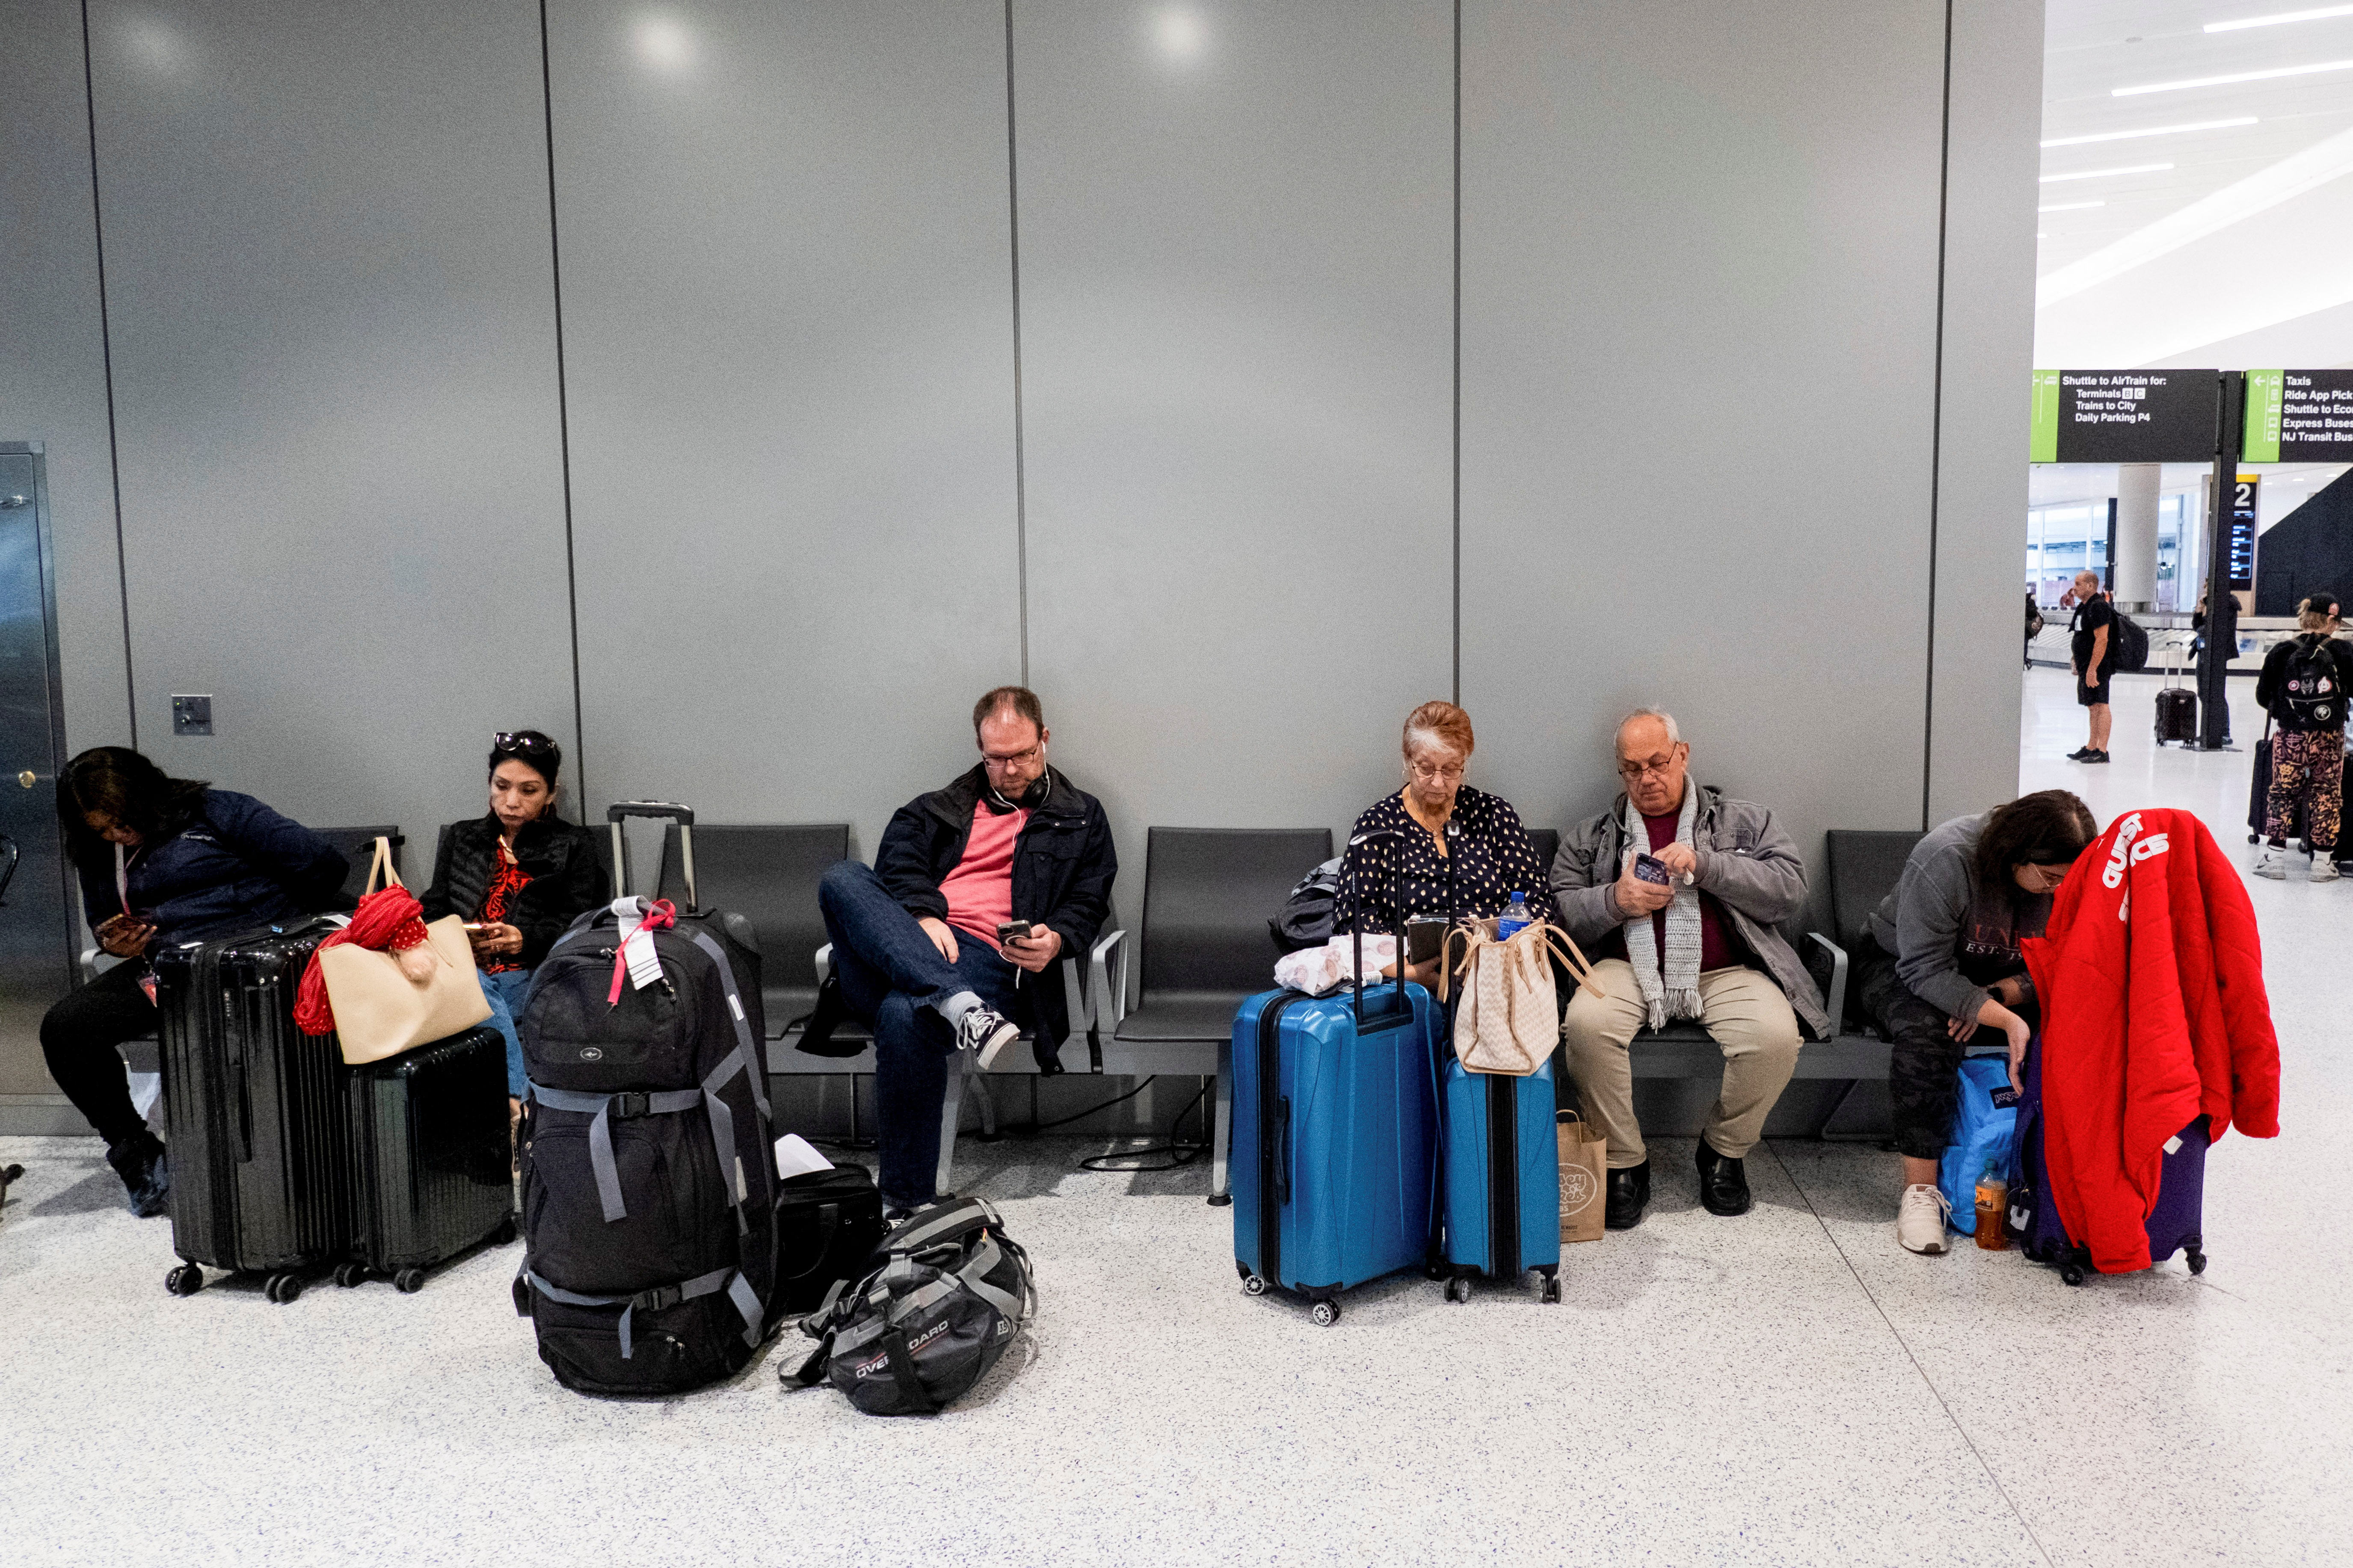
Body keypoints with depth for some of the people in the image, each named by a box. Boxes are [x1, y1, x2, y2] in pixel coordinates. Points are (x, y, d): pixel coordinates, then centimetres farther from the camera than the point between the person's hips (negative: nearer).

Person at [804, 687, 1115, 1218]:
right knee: (842, 879, -28)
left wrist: (1056, 941, -10)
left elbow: (1088, 904, 14)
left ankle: (907, 1203, -27)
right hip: (906, 943, 4)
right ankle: (960, 1008, -45)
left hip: (991, 960, -3)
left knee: (904, 1015, -37)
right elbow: (898, 857, 10)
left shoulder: (1081, 818, 23)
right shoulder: (940, 809, 29)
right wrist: (922, 915, -11)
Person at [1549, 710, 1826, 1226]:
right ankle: (1625, 1163, -10)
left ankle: (1724, 1151, 1)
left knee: (1776, 1035, -29)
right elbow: (1559, 909, 10)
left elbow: (1791, 889, 2)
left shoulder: (1742, 820, 16)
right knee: (1586, 1023, -32)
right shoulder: (1592, 835, 18)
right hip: (1629, 970, 0)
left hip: (1724, 973, 0)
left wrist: (1705, 864, -9)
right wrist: (1616, 901, -9)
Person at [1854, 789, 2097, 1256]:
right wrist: (2006, 1020, -40)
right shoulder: (1947, 860, -30)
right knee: (1927, 1029, -37)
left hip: (2002, 981, 5)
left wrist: (1999, 994, -28)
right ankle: (1920, 1190, -30)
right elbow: (1926, 969, -31)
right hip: (1897, 965, -5)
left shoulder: (2069, 882, -12)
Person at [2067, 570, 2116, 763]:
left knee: (2100, 706, -9)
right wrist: (2080, 666, 23)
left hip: (2097, 666, -11)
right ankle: (2091, 748, 20)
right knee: (2094, 706, 14)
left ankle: (2102, 751, -10)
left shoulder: (2099, 607, -15)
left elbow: (2102, 640, -22)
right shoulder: (2084, 607, 17)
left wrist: (2092, 669, -25)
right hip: (2086, 666, 11)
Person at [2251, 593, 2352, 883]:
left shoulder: (2282, 650, -3)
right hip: (2329, 738, 0)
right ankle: (2323, 861, 12)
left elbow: (2262, 696, 2)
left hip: (2290, 736, 1)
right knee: (2327, 796, 8)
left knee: (2282, 793, 9)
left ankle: (2274, 856, 9)